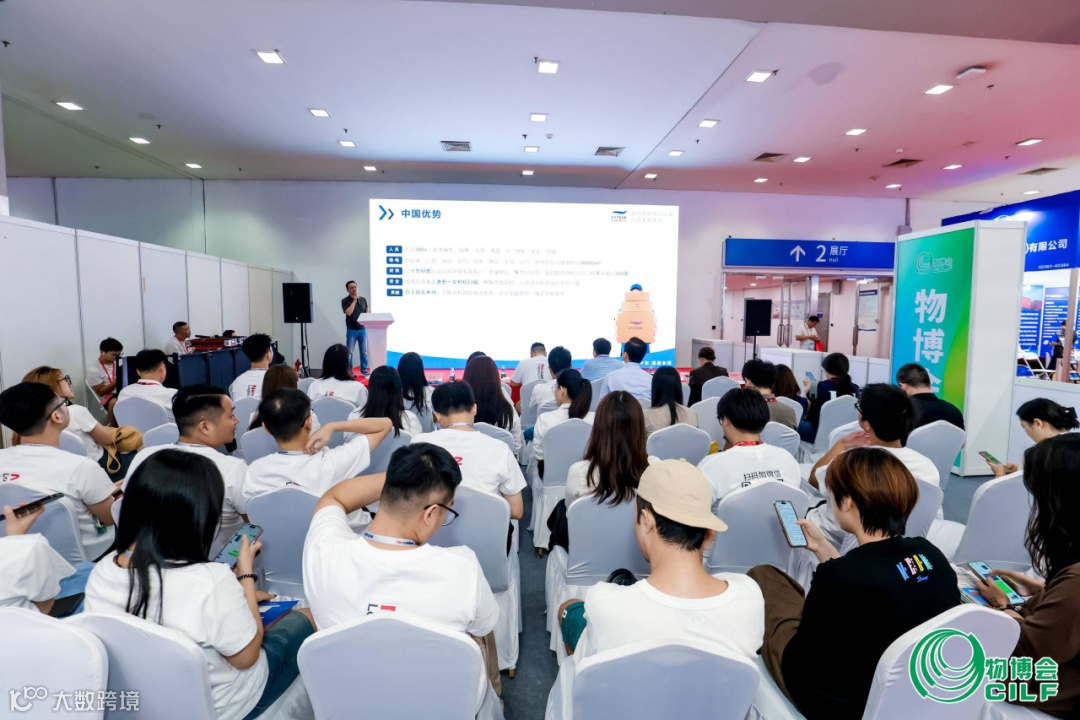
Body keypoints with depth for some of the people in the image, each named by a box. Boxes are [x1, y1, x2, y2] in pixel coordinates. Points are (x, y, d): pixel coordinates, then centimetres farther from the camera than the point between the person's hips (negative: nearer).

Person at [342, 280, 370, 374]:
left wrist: (368, 312, -8)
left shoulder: (363, 299, 9)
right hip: (351, 330, -3)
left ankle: (364, 370, 17)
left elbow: (367, 313, 16)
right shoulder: (345, 300, -5)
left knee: (364, 351, 8)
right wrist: (354, 300, -14)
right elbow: (349, 312, -20)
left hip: (363, 329, 4)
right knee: (349, 352, 0)